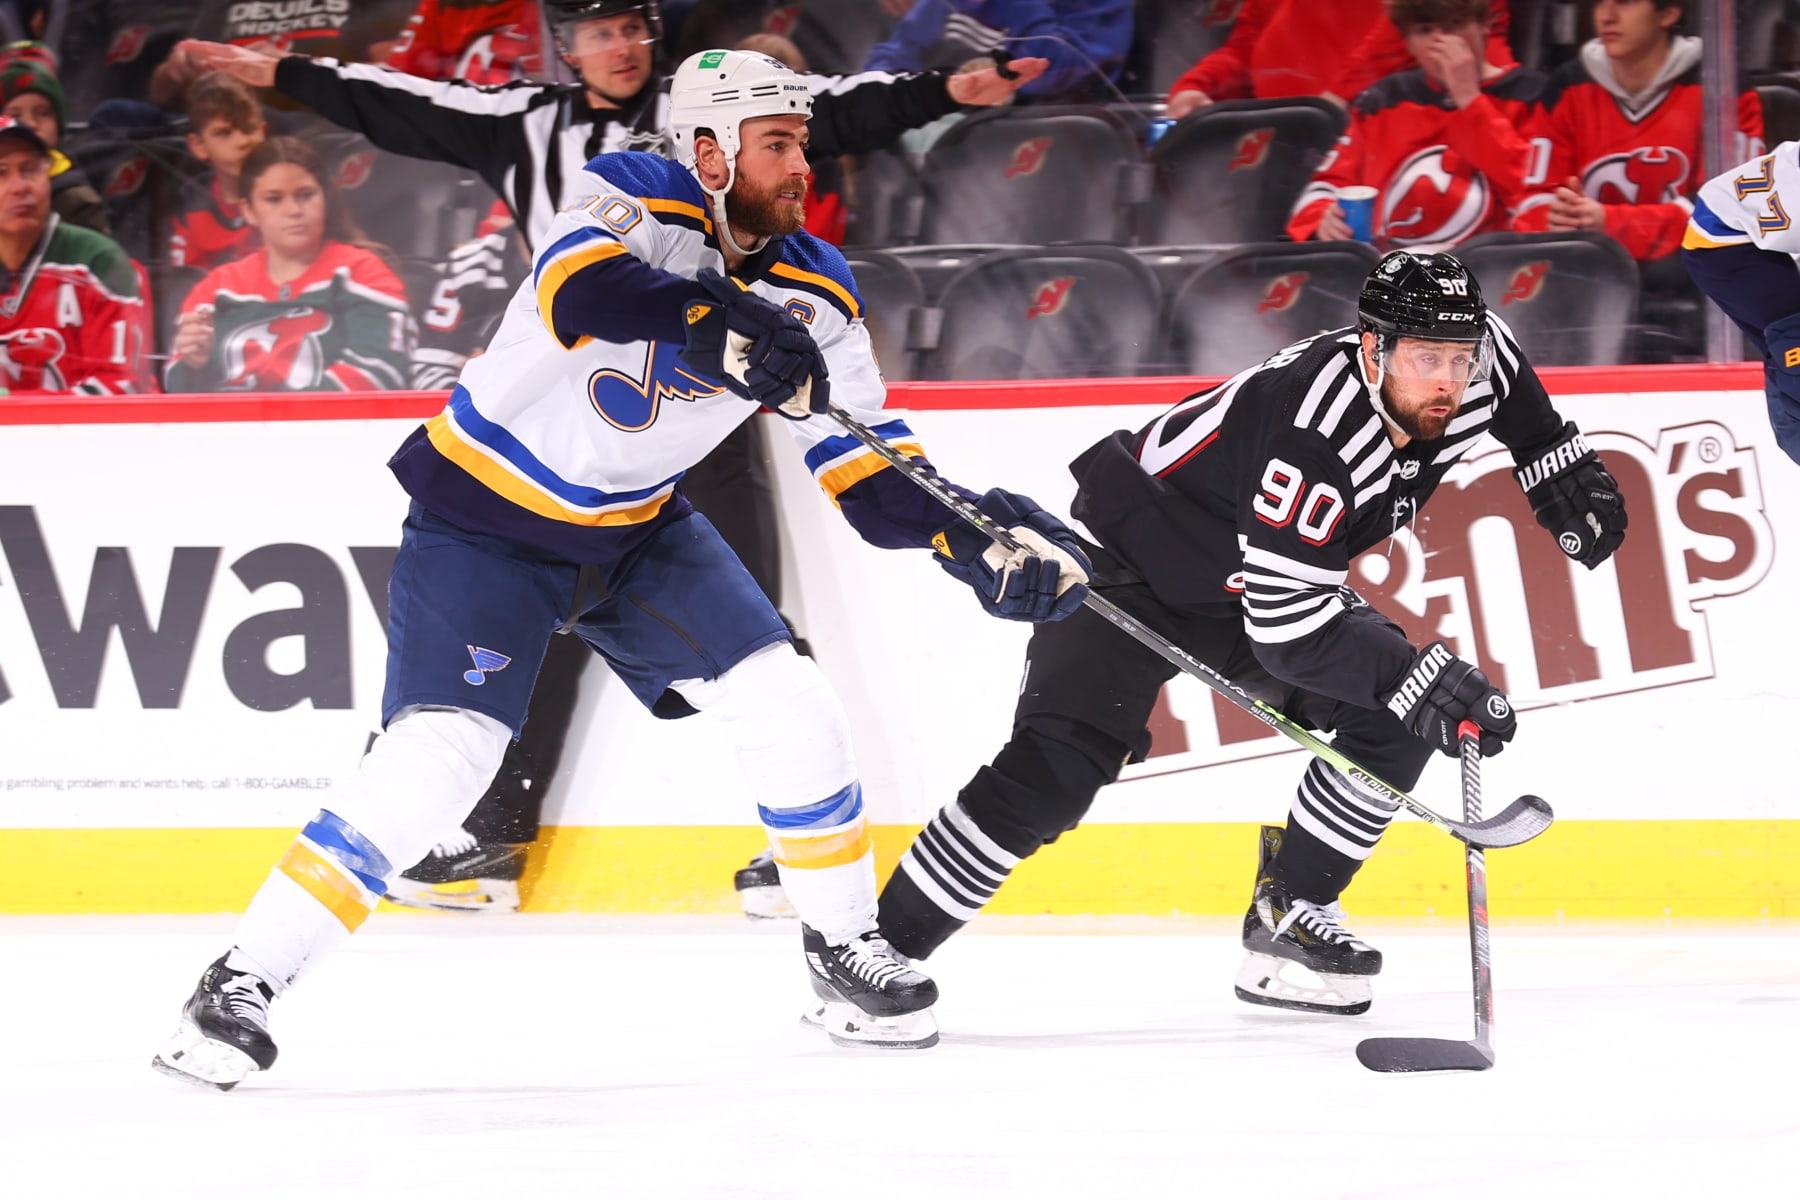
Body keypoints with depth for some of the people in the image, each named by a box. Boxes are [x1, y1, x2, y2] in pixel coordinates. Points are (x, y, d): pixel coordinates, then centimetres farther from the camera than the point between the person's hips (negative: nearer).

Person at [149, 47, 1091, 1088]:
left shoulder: (816, 291, -6)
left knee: (789, 709, -5)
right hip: (487, 520, -6)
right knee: (439, 754, -19)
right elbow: (579, 290, -45)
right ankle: (245, 982, -11)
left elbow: (870, 472, -3)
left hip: (640, 530, 6)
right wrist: (717, 320, -59)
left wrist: (974, 537, -19)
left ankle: (845, 946, 17)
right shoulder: (638, 201, -22)